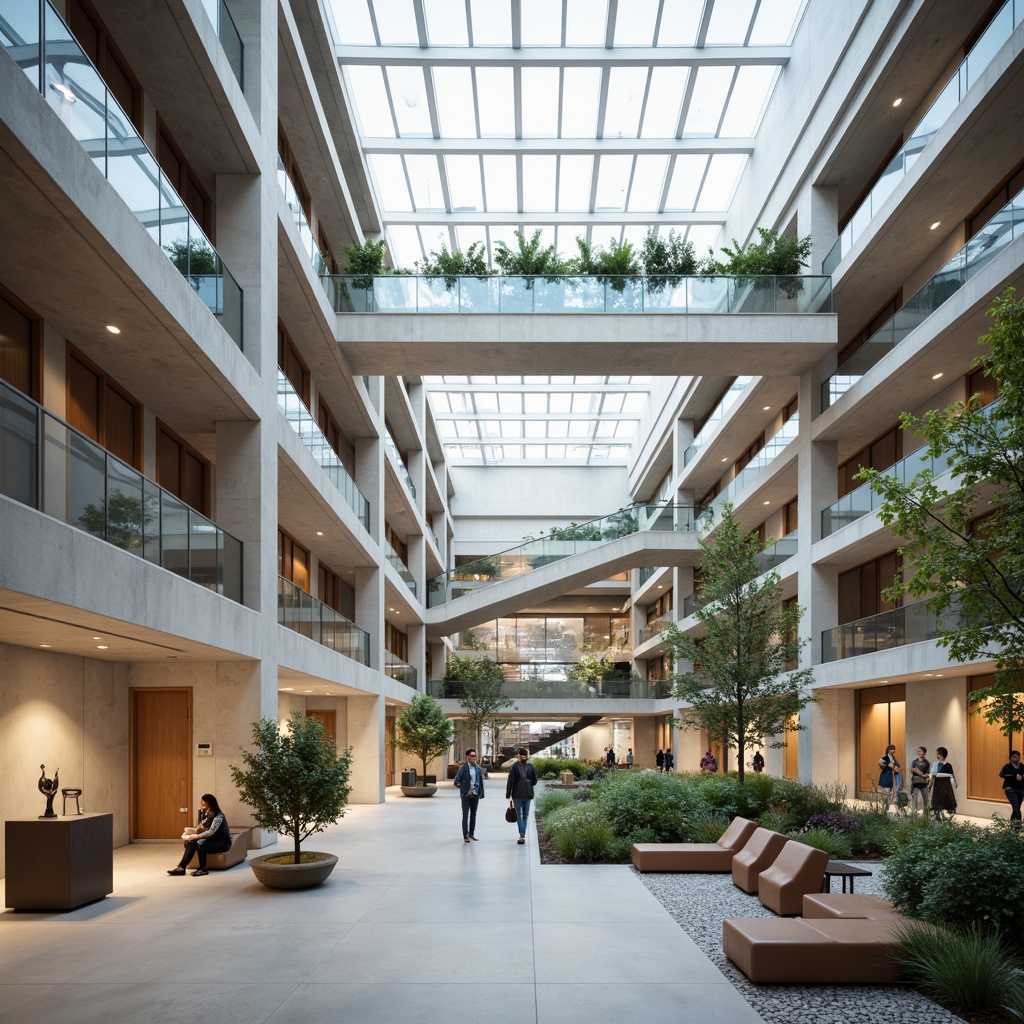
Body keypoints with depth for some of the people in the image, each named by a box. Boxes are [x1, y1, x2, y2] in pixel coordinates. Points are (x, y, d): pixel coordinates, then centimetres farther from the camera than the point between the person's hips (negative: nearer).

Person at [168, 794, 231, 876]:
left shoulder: (218, 816, -21)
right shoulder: (205, 813, 5)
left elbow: (211, 832, -27)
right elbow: (200, 829, 5)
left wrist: (195, 836, -25)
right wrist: (191, 831, -13)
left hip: (222, 842, -8)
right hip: (211, 839, 8)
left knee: (201, 847, -32)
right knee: (191, 843, -16)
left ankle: (203, 869, -15)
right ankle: (181, 867, -22)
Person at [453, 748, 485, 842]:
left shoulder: (478, 768, 7)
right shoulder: (463, 768, -4)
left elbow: (481, 781, 11)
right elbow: (456, 781, -3)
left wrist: (481, 793, 7)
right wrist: (464, 790, -6)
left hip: (475, 795, 4)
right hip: (466, 795, -4)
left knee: (473, 815, 11)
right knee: (465, 815, -3)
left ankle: (471, 834, 20)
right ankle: (465, 836, 0)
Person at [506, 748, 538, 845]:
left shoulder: (515, 766, -9)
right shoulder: (530, 766, -1)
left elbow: (510, 781, -8)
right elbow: (535, 781, 4)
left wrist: (508, 794, -4)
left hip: (517, 794, -3)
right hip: (528, 794, 3)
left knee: (519, 815, -2)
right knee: (525, 815, 12)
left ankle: (522, 836, -13)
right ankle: (523, 835, 16)